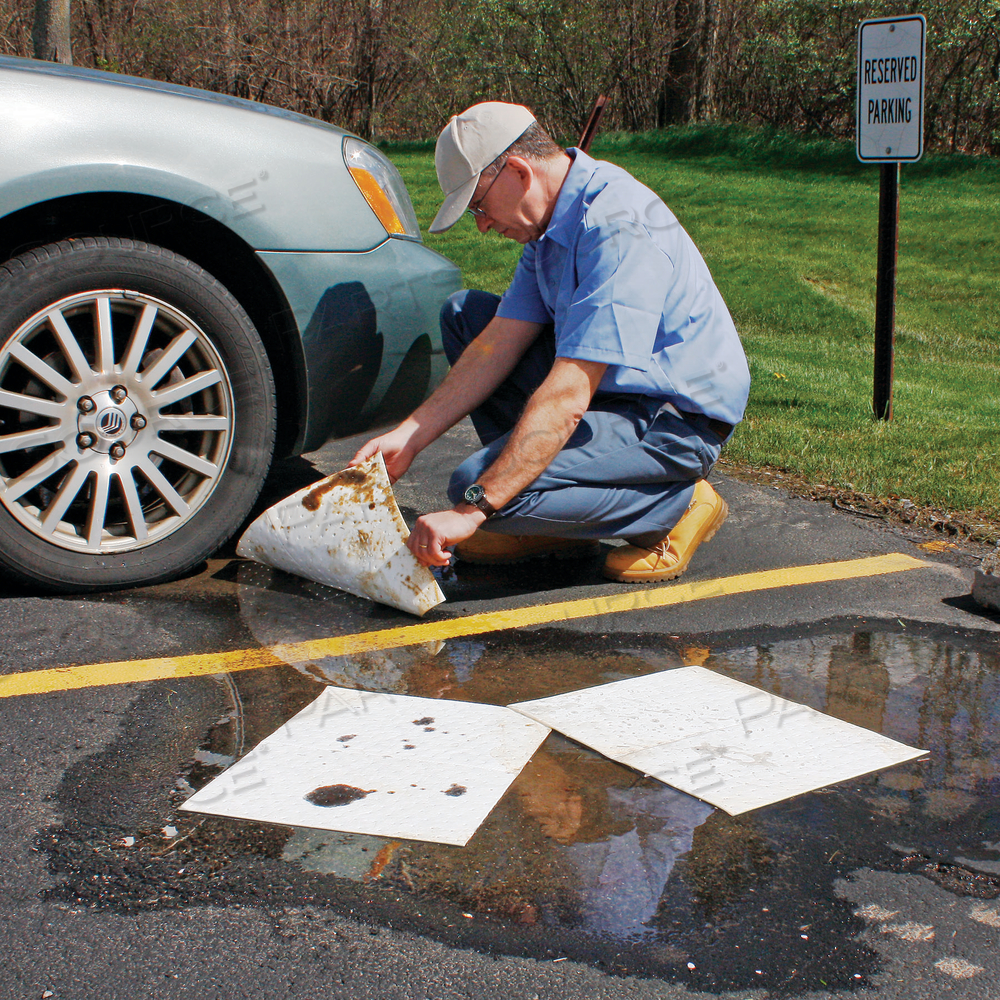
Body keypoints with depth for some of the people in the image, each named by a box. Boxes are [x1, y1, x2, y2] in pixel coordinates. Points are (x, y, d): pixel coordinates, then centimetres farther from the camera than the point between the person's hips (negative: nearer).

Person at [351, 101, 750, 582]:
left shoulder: (619, 227, -27)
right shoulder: (552, 217, 4)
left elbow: (567, 398, -32)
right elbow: (501, 343, 4)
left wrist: (472, 509, -33)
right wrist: (408, 436, -3)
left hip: (677, 419, -10)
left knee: (476, 484, -25)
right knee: (463, 313, 9)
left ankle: (676, 504, -4)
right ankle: (554, 525, 7)